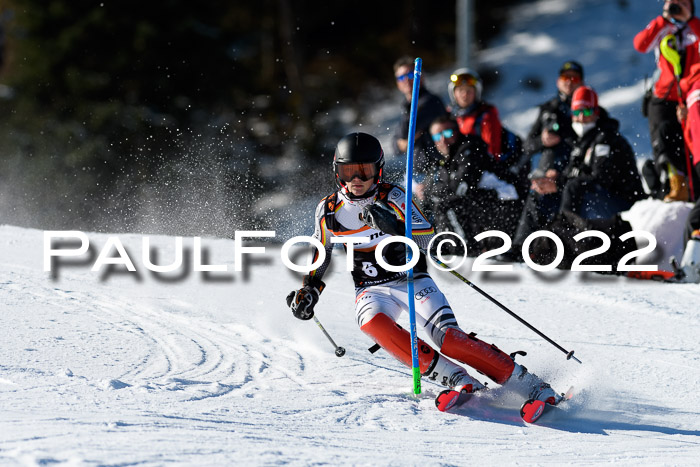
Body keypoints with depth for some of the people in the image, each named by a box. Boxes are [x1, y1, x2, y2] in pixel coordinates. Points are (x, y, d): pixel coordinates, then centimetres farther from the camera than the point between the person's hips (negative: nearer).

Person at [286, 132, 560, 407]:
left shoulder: (391, 197, -10)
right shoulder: (329, 210, -1)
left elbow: (426, 236, -20)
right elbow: (321, 253, 17)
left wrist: (396, 228, -37)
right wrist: (308, 291, 8)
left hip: (411, 279, -2)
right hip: (371, 289, 2)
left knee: (448, 337, -24)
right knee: (372, 323, -34)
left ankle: (526, 383, -15)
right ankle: (453, 377, -32)